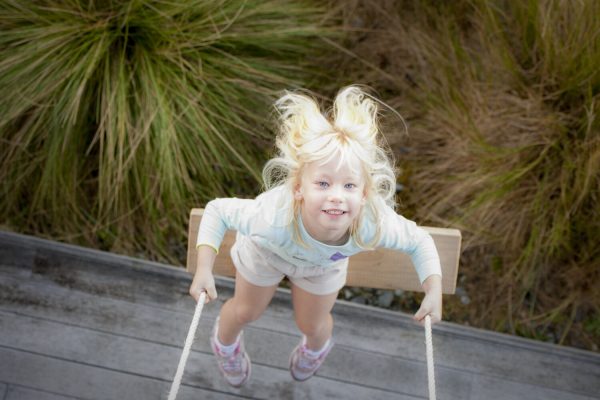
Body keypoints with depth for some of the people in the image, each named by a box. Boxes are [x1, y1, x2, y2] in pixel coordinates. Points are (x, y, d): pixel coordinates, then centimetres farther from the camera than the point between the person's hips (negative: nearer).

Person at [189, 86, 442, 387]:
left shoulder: (375, 223, -45)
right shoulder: (273, 217, -50)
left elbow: (419, 242, -22)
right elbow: (217, 211, -30)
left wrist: (433, 292, -32)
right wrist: (204, 269, -39)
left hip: (324, 264, 2)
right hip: (266, 251, -1)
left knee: (312, 324, 23)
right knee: (246, 311, 23)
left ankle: (316, 347, 64)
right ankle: (225, 341, 62)